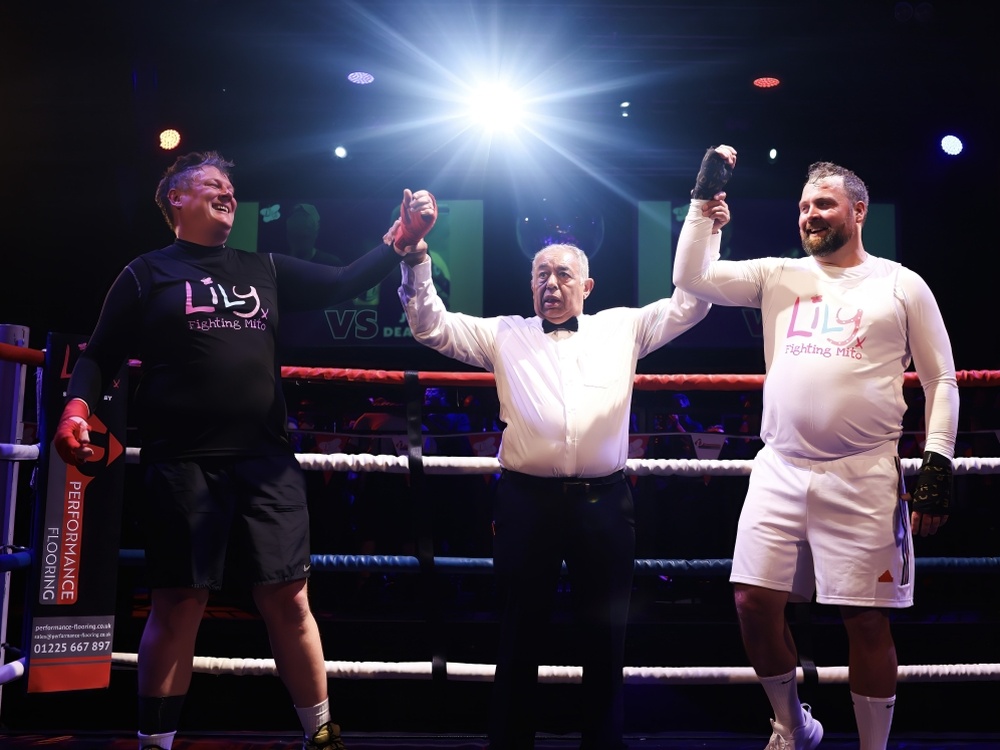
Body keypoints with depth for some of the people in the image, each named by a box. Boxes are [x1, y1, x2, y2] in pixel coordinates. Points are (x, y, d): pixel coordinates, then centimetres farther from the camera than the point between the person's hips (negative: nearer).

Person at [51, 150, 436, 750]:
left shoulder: (264, 269, 18)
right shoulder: (147, 274, 9)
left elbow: (343, 284, 13)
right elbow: (102, 356, 7)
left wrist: (402, 237, 1)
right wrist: (78, 407, -12)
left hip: (265, 459, 3)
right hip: (182, 462, -2)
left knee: (287, 599, 2)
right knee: (179, 605, 1)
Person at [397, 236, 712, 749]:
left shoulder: (622, 327, 13)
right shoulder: (504, 334, 12)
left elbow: (690, 304, 9)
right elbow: (431, 325, 7)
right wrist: (416, 258, -5)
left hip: (604, 501, 1)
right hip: (527, 501, 0)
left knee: (605, 640, 11)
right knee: (519, 637, 9)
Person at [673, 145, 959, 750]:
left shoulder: (902, 284, 5)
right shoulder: (779, 276, 11)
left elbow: (941, 381, 4)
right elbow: (692, 278, 3)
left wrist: (938, 467, -4)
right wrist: (705, 201, -1)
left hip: (863, 476, -3)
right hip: (779, 471, 3)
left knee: (867, 620, 1)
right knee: (754, 602, 2)